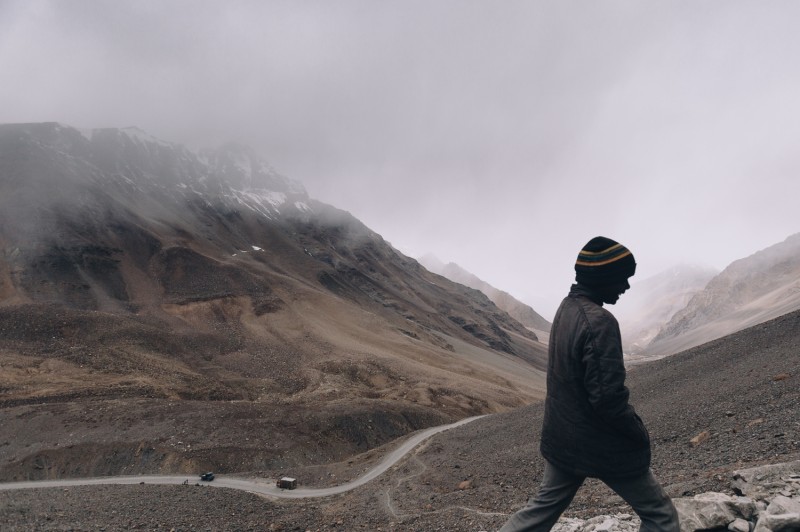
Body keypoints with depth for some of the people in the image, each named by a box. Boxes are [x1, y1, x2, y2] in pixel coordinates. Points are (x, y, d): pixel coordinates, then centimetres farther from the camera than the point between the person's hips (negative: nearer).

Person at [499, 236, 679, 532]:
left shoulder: (566, 308, 3)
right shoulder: (599, 321, -25)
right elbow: (608, 397, -26)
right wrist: (639, 432, -10)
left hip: (561, 439, 8)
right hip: (606, 447, -8)